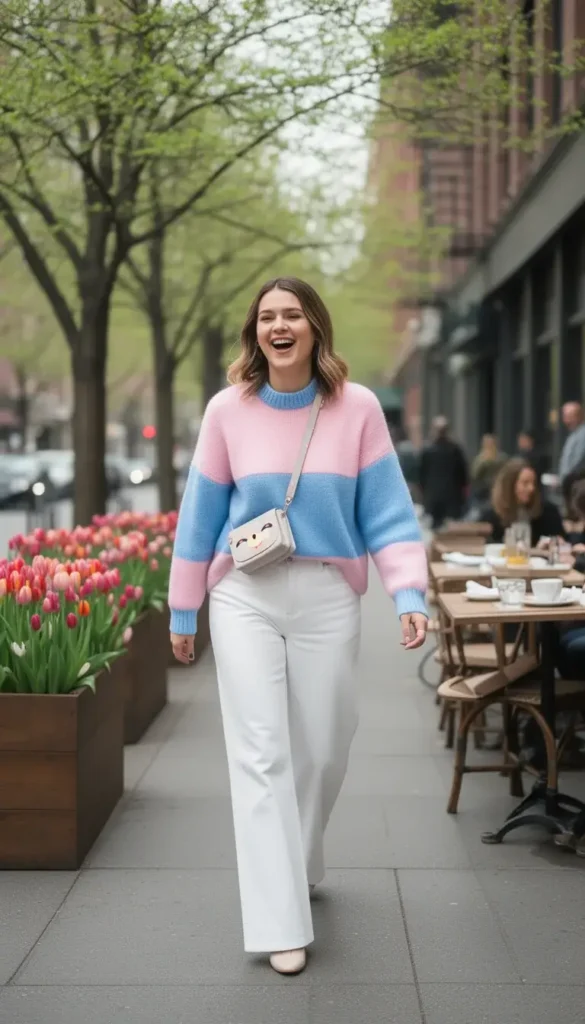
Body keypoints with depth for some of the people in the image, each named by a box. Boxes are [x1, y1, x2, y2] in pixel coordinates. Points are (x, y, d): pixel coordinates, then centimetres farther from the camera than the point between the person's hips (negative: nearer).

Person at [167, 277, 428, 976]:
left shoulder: (357, 407, -1)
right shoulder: (229, 409, 0)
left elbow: (387, 510, -1)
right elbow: (201, 514, 6)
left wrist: (409, 595, -13)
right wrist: (183, 609, 10)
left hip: (327, 598, 1)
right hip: (245, 597, 0)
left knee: (323, 749, 9)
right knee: (261, 754, -6)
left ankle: (298, 864, 38)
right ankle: (281, 925, -3)